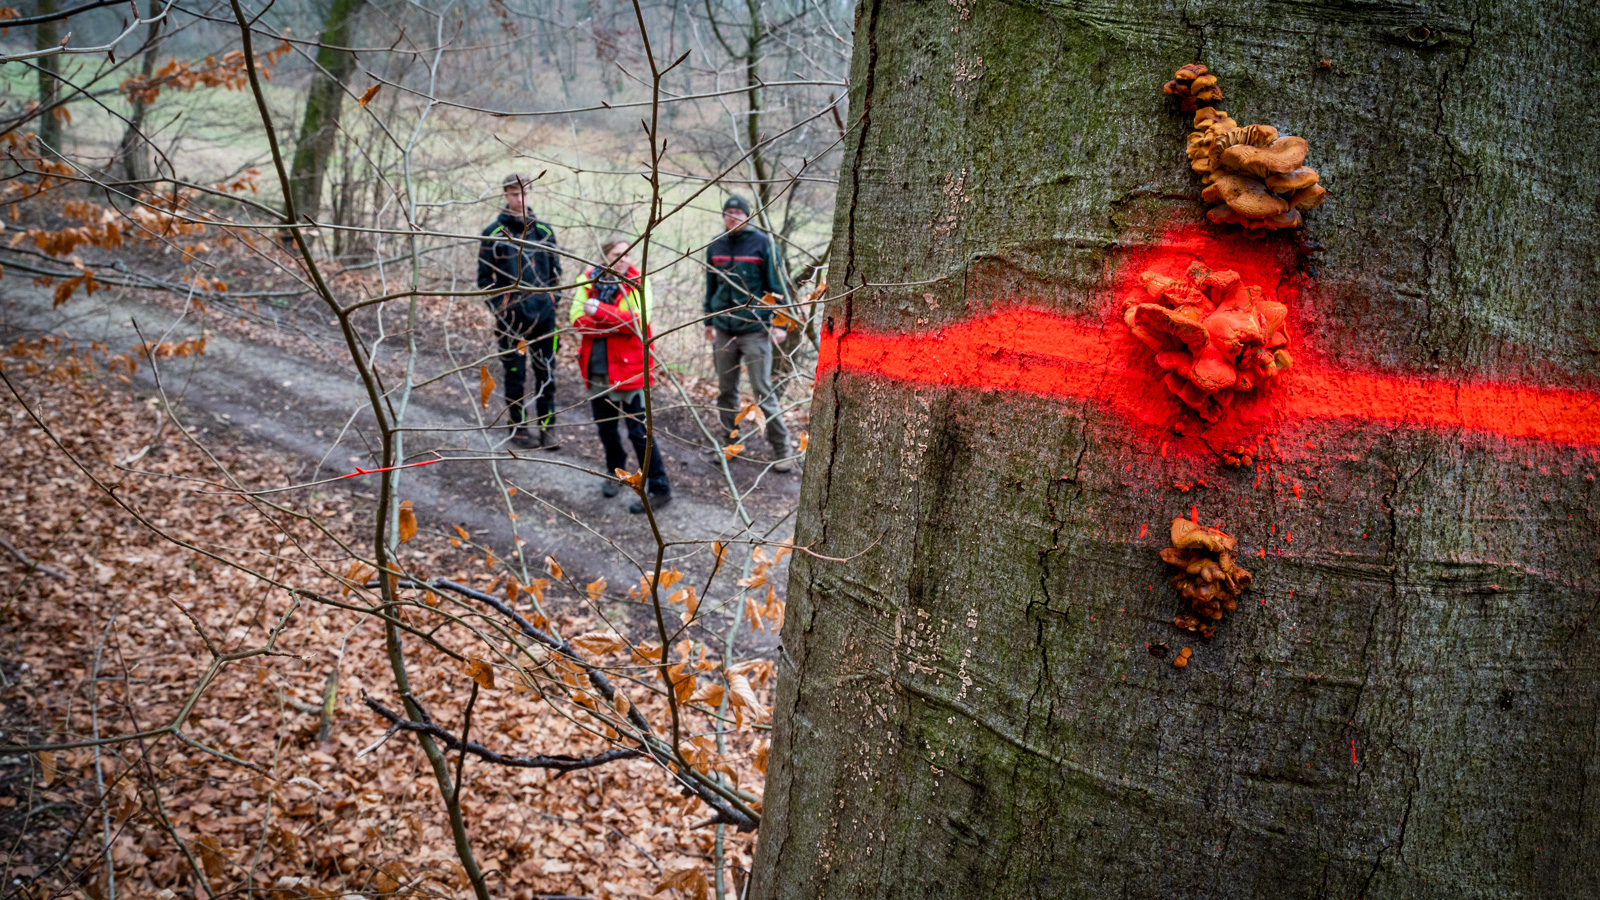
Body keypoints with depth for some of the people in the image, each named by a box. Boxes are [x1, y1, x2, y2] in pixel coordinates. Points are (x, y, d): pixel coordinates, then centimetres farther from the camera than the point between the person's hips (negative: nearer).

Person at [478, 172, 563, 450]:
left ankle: (547, 427, 13)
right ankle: (518, 428, 13)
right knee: (515, 374, 3)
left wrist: (553, 300, 8)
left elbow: (555, 270, 17)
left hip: (543, 313, 3)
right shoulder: (493, 234, -1)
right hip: (511, 315, -3)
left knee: (546, 373, 5)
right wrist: (498, 308, -5)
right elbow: (485, 277, 3)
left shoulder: (543, 231, 8)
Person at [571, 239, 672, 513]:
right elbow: (577, 319, -8)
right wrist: (620, 323, -20)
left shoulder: (638, 282, -7)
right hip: (597, 369, 4)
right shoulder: (588, 281, 1)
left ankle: (659, 488, 3)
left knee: (639, 431, -4)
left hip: (629, 368, -4)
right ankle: (615, 472, 42)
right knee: (605, 427, 18)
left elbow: (639, 321, -20)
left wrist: (599, 311, -22)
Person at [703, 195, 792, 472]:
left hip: (755, 330, -5)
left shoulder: (762, 243, -6)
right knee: (726, 391, 11)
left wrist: (780, 324, -9)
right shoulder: (716, 246, 8)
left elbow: (777, 286, -4)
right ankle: (730, 441, 23)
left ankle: (781, 448, 2)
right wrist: (709, 321, 18)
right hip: (723, 330, 5)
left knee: (763, 391, -5)